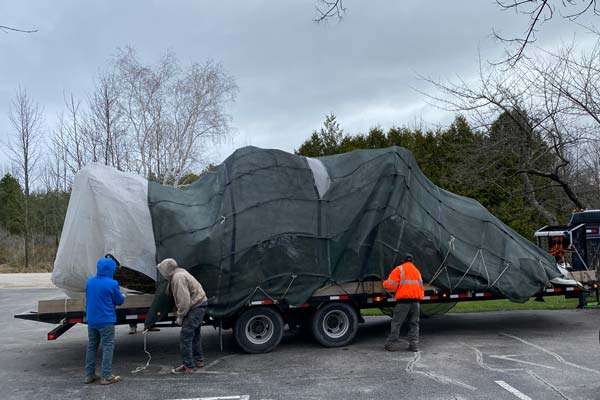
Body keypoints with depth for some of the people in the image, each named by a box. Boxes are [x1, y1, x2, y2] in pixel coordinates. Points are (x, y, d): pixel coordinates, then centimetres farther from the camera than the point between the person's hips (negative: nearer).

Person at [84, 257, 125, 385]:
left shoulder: (90, 282, 4)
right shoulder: (112, 284, -15)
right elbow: (119, 301, -4)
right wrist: (123, 296, 17)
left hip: (91, 320, 6)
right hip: (106, 321, -6)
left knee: (91, 346, 15)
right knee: (108, 347, 1)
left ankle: (89, 375, 21)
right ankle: (106, 376, 1)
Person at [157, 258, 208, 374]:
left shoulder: (178, 278, -22)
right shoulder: (179, 273, 10)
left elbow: (184, 301, -25)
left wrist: (180, 317, -16)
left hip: (195, 307, -11)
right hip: (199, 304, 11)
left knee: (185, 336, -8)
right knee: (194, 334, 22)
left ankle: (188, 366, -4)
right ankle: (198, 360, 35)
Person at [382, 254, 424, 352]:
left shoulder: (399, 269, 1)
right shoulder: (417, 270, 22)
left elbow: (390, 285, -5)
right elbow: (421, 286, 23)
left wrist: (385, 283, 14)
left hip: (403, 300, -5)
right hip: (416, 300, 5)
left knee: (396, 322, 0)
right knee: (414, 324, 12)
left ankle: (392, 343, 1)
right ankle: (414, 344, 7)